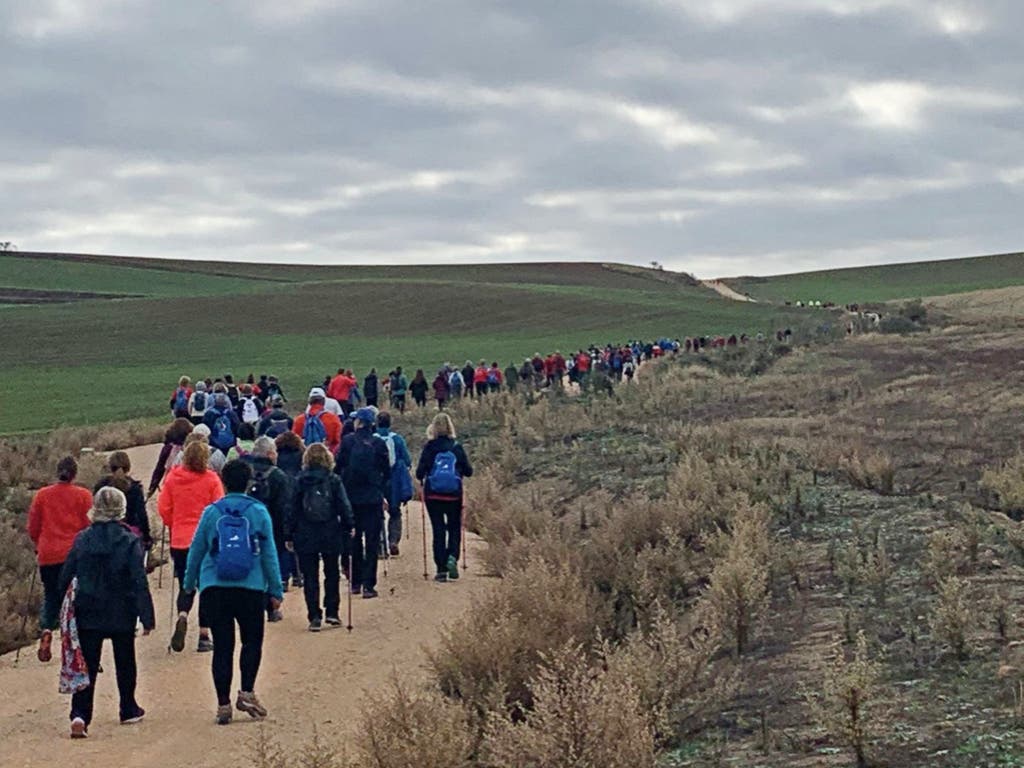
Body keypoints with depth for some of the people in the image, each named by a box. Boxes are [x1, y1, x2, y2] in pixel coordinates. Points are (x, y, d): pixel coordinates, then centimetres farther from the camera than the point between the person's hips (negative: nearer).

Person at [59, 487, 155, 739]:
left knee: (86, 666, 0)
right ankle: (129, 710, 31)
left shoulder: (82, 540, -2)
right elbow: (139, 582, -12)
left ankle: (80, 714, -16)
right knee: (125, 663, 18)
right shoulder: (129, 541, -10)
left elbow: (66, 577, 3)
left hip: (88, 614, 1)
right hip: (122, 615, -1)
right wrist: (147, 617, -8)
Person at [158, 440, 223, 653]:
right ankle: (204, 635, 8)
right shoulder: (211, 479, -7)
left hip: (179, 541, 2)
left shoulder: (172, 478, 0)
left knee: (185, 586, 12)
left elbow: (163, 508, 2)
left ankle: (182, 617, -18)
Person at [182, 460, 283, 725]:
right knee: (252, 641, 13)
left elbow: (196, 550, 9)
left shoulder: (211, 512, 3)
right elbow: (269, 553, 2)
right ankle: (247, 692, -1)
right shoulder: (259, 512, 0)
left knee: (222, 646, 5)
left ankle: (223, 704, 5)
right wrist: (276, 590, 7)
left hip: (214, 588, 1)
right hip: (251, 589, -1)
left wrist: (189, 584, 22)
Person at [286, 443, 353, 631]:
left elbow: (292, 510, -1)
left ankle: (314, 617, 0)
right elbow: (344, 506, -4)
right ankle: (331, 613, 13)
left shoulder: (300, 482, -4)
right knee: (332, 574, 16)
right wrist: (349, 526, 8)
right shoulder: (334, 481, -6)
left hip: (305, 537, 0)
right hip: (331, 537, 0)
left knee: (310, 577, 5)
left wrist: (288, 535, 4)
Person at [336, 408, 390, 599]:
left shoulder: (347, 441, -4)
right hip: (373, 499, -1)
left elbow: (338, 468, -3)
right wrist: (384, 494, 11)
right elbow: (387, 472, 1)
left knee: (354, 540, 14)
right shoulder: (379, 444, -3)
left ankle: (355, 583, 18)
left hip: (351, 497, 1)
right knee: (372, 542, 2)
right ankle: (368, 585, -3)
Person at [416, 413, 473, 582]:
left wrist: (422, 478, 12)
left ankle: (441, 569, 5)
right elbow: (468, 471, -1)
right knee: (454, 528, 14)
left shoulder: (429, 448, -6)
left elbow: (420, 472, -9)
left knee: (438, 530, 7)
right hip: (454, 495, 0)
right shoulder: (457, 448, -4)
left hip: (433, 495, 0)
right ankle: (452, 557, -10)